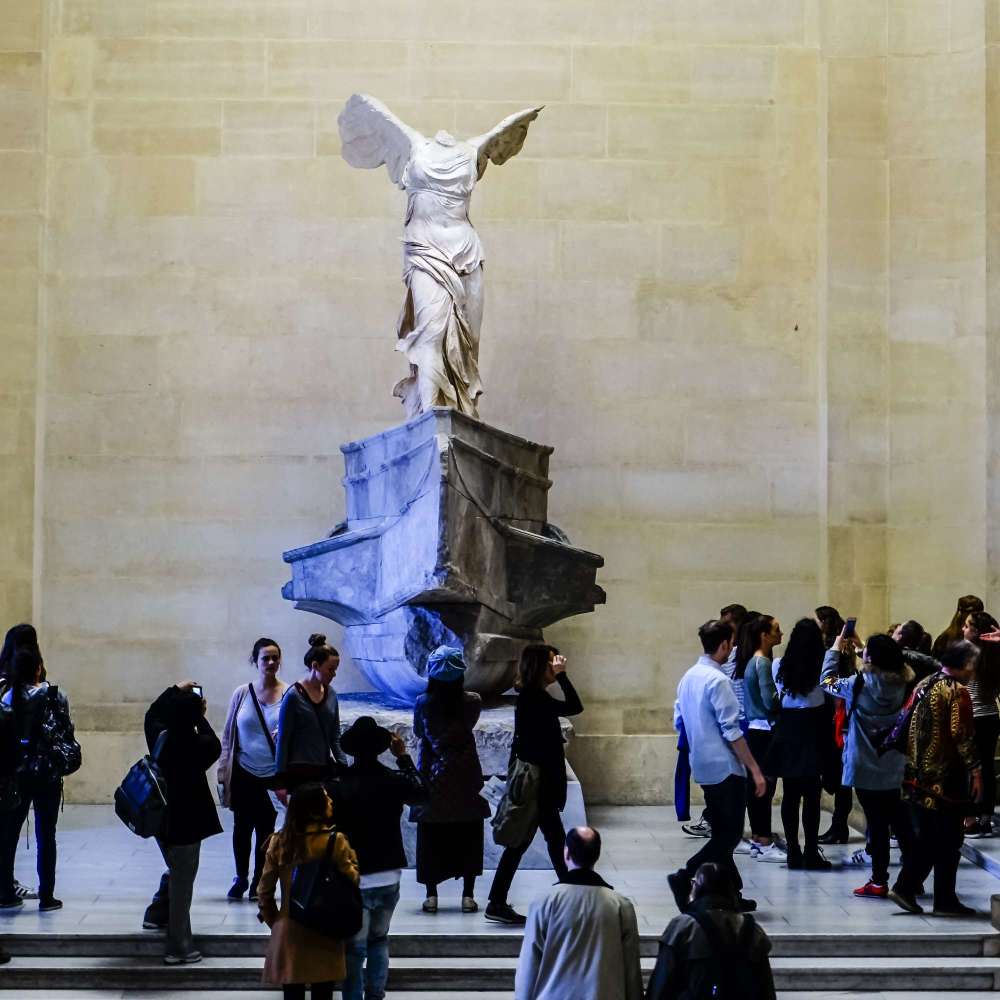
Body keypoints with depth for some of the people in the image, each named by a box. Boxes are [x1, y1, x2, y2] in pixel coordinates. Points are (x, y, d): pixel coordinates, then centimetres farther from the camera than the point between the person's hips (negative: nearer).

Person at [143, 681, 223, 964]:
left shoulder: (159, 737, -6)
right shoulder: (195, 746, -21)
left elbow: (152, 714, 17)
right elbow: (215, 746, 3)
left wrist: (176, 690, 23)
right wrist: (201, 718, 7)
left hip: (160, 819, 6)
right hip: (185, 823, -6)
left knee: (176, 873, 29)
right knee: (182, 882, 1)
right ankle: (179, 949, 5)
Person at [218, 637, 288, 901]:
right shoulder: (242, 693, 1)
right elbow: (228, 735, 6)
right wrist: (224, 772, 2)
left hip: (273, 776, -1)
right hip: (244, 773, 1)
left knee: (265, 829, 8)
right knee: (242, 827, 9)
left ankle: (258, 882, 23)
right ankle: (241, 878, 28)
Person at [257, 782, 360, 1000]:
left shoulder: (279, 841, -3)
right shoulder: (334, 840, -13)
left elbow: (264, 892, 1)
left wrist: (274, 921, 14)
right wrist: (350, 854, 6)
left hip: (287, 933, 2)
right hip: (324, 935, -2)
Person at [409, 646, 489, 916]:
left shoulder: (423, 703, -9)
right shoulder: (472, 701, -8)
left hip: (433, 775, 0)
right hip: (465, 777, 0)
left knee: (431, 838, 8)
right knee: (468, 837, 9)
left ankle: (431, 895, 9)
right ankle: (468, 895, 9)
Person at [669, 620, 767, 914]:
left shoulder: (688, 677, 9)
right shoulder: (717, 680, -17)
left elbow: (678, 721, 16)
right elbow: (731, 732, -19)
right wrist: (755, 770, -15)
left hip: (703, 767, 9)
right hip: (725, 767, -9)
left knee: (722, 832, 14)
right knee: (730, 834, -4)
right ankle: (684, 878, -14)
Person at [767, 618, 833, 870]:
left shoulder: (780, 666, 1)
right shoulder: (821, 668, -10)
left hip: (787, 729, 3)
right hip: (813, 729, -3)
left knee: (790, 794, 8)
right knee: (811, 795, 0)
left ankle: (793, 852, 12)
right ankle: (811, 853, 1)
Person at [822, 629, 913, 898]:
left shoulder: (859, 684, -15)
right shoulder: (901, 684, -5)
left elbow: (828, 681, -1)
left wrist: (836, 649, 11)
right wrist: (858, 649, 16)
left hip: (865, 767, -4)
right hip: (893, 767, 4)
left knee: (876, 824, 0)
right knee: (899, 821, 14)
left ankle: (879, 881, 6)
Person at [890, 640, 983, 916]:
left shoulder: (924, 685, 10)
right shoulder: (957, 692, -13)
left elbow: (904, 722, 13)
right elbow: (962, 735, -18)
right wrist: (975, 770, -13)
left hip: (919, 776, 7)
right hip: (947, 778, -7)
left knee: (925, 836, 15)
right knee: (948, 840, 2)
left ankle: (905, 888, 9)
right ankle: (945, 900, 7)